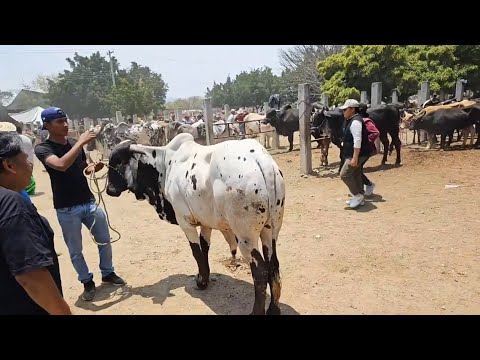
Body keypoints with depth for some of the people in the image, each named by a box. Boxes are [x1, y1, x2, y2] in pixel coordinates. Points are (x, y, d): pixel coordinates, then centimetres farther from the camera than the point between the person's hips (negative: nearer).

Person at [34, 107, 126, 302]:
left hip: (89, 202, 5)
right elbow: (61, 165, -32)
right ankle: (87, 282, 28)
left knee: (104, 240, 14)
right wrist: (81, 142, -28)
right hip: (66, 209, -4)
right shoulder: (42, 149, -12)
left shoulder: (74, 143, 4)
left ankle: (107, 273, 34)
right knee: (75, 250, 9)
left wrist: (98, 166, -4)